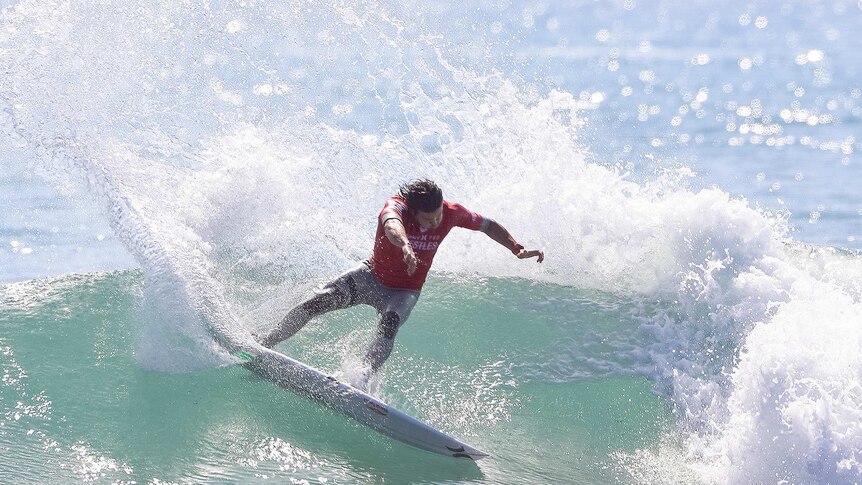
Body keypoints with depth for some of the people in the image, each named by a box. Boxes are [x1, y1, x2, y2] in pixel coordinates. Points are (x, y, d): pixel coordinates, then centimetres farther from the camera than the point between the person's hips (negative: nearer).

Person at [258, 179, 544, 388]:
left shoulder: (452, 213, -18)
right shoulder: (396, 207, -29)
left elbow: (489, 226, -1)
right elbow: (392, 225, -55)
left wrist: (518, 250, -13)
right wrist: (405, 246, -77)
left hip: (404, 293, 1)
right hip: (371, 276, -1)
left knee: (388, 326, -32)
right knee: (317, 302, -16)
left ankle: (361, 381, -44)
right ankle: (264, 345, -4)